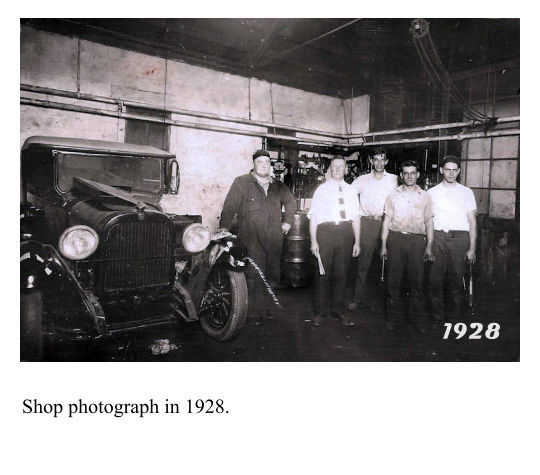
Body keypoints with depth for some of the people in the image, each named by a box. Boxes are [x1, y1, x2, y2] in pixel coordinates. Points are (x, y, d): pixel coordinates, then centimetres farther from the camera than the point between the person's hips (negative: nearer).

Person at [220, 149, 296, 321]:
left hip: (274, 239, 5)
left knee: (273, 277, 7)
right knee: (254, 278, -7)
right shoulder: (241, 182, 3)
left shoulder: (278, 186, 17)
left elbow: (291, 201, 33)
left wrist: (288, 221, 23)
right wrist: (224, 227, -13)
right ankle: (255, 314, 3)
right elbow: (230, 206, -4)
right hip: (251, 239, -4)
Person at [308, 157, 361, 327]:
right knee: (323, 273, 2)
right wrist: (313, 241, -7)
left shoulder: (350, 190, 13)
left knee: (341, 273, 10)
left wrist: (357, 241, 7)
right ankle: (319, 312, 15)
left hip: (345, 232, 3)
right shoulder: (321, 189, 6)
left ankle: (338, 310, 25)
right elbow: (313, 216, 1)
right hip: (325, 231, -2)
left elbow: (356, 217, 12)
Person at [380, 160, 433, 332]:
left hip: (417, 239, 0)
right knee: (394, 279, 2)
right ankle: (393, 316, 13)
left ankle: (418, 318, 14)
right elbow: (387, 220, 8)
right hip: (396, 237, 0)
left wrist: (429, 246, 5)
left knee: (417, 280, 3)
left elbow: (429, 221, 11)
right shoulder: (393, 195, 9)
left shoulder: (424, 196, 11)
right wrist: (383, 245, 3)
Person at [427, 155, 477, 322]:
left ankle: (455, 314, 16)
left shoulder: (467, 192, 11)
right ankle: (437, 313, 14)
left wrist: (472, 248, 2)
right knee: (436, 277, 1)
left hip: (460, 237, 0)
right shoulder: (431, 192, 11)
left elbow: (472, 221, 9)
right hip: (438, 237, 0)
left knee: (456, 277, 2)